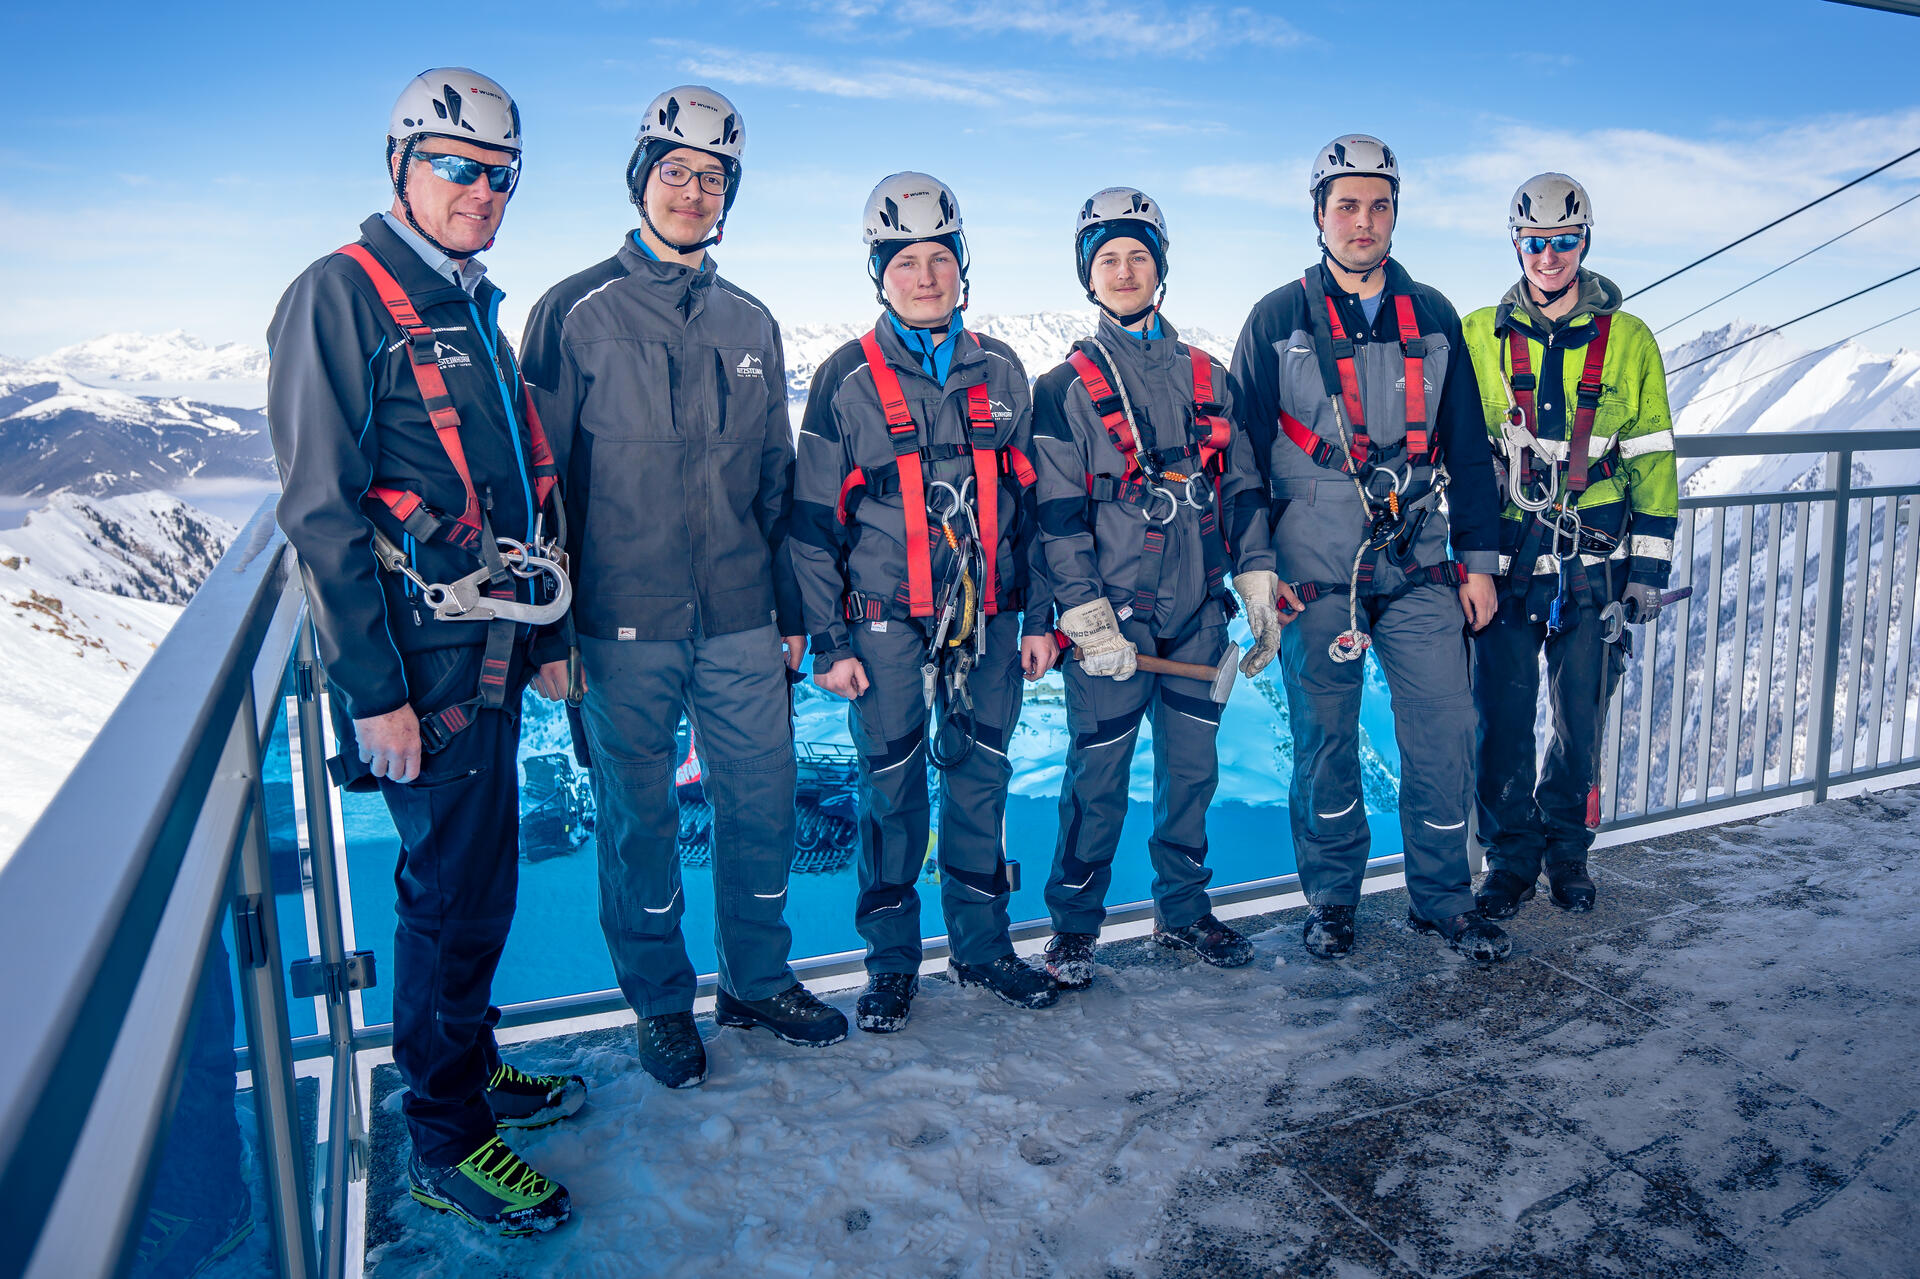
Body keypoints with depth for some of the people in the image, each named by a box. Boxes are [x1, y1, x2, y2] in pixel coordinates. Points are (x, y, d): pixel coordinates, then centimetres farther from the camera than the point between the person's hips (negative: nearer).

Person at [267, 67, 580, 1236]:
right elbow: (322, 511, -16)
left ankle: (469, 1064, 35)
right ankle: (446, 1144, 16)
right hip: (420, 655, -8)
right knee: (456, 891, -1)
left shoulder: (475, 310, 16)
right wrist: (373, 691, -18)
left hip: (491, 649, 8)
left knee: (476, 876, 17)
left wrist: (547, 633, 18)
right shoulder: (341, 296, -10)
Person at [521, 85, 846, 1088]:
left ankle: (759, 980, 30)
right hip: (623, 628, -3)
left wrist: (791, 611, 13)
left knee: (764, 807, 10)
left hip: (740, 622, 4)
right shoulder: (576, 313, 0)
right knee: (639, 821, 7)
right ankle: (661, 1006, 26)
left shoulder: (751, 325, 12)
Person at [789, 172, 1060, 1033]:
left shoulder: (999, 371, 9)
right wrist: (828, 643, -4)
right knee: (892, 791, 4)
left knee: (981, 783, 10)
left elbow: (1028, 502, 12)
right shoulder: (847, 380, 0)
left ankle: (982, 944, 26)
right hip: (886, 622, -3)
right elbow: (813, 521, 0)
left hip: (988, 620, 3)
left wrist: (1039, 616, 9)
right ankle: (891, 962, 20)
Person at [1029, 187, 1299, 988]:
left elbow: (1241, 489, 15)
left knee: (1192, 769, 11)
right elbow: (1056, 514, -7)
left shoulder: (1206, 377, 13)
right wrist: (1087, 619, -13)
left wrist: (1257, 587, 7)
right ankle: (1073, 927, 17)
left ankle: (1183, 910, 28)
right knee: (1099, 778, 1)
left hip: (1198, 614, 4)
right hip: (1114, 619, -4)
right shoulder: (1067, 387, -1)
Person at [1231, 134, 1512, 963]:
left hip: (1420, 570, 3)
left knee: (1445, 733, 2)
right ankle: (1332, 899, 22)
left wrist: (1478, 561, 8)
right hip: (1314, 575, -2)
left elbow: (1468, 449, 12)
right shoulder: (1278, 321, 1)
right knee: (1325, 739, 6)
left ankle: (1442, 899, 19)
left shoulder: (1432, 319, 10)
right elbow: (1244, 451, 1)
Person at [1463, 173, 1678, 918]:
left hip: (1594, 567, 1)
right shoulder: (1477, 337, 4)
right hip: (1503, 561, 0)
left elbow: (1652, 460, 7)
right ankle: (1510, 857, 19)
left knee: (1581, 720, 8)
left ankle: (1567, 852, 27)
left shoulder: (1629, 341, 5)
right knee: (1502, 716, 2)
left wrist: (1649, 566, 2)